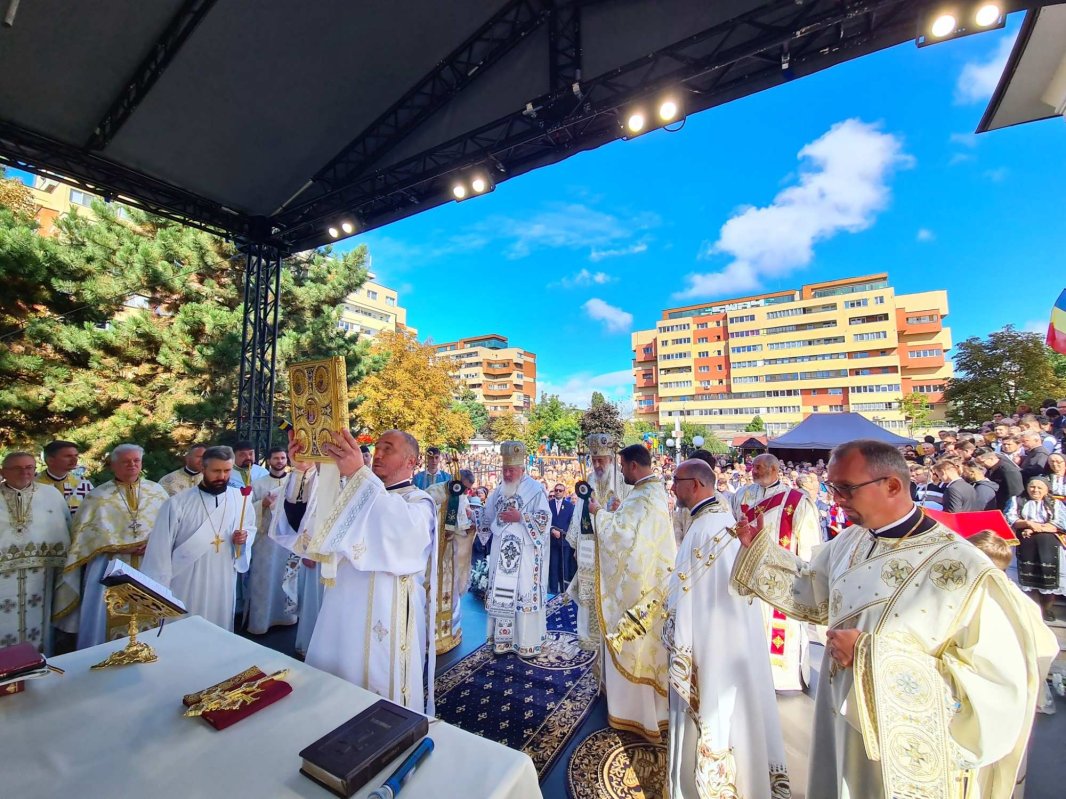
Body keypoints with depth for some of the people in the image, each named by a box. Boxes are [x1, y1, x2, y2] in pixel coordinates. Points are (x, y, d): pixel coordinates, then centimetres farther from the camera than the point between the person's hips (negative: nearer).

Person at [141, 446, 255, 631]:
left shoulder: (241, 499, -3)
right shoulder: (177, 504, -11)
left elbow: (251, 529, 11)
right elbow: (160, 550, -6)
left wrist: (244, 538, -12)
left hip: (223, 587, 3)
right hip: (185, 588, -2)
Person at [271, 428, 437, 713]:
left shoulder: (418, 502, -8)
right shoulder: (356, 496, 10)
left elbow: (404, 532, -32)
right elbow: (302, 522, -1)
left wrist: (359, 473, -40)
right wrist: (302, 472, -18)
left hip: (385, 623, -5)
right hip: (340, 616, 6)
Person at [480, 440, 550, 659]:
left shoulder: (535, 489, -8)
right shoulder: (500, 489, 10)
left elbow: (544, 520, -12)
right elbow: (487, 515, 18)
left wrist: (520, 517, -18)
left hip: (525, 553, -5)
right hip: (502, 552, 5)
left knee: (525, 593, 0)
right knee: (502, 594, 11)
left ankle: (528, 642, 16)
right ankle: (503, 638, 26)